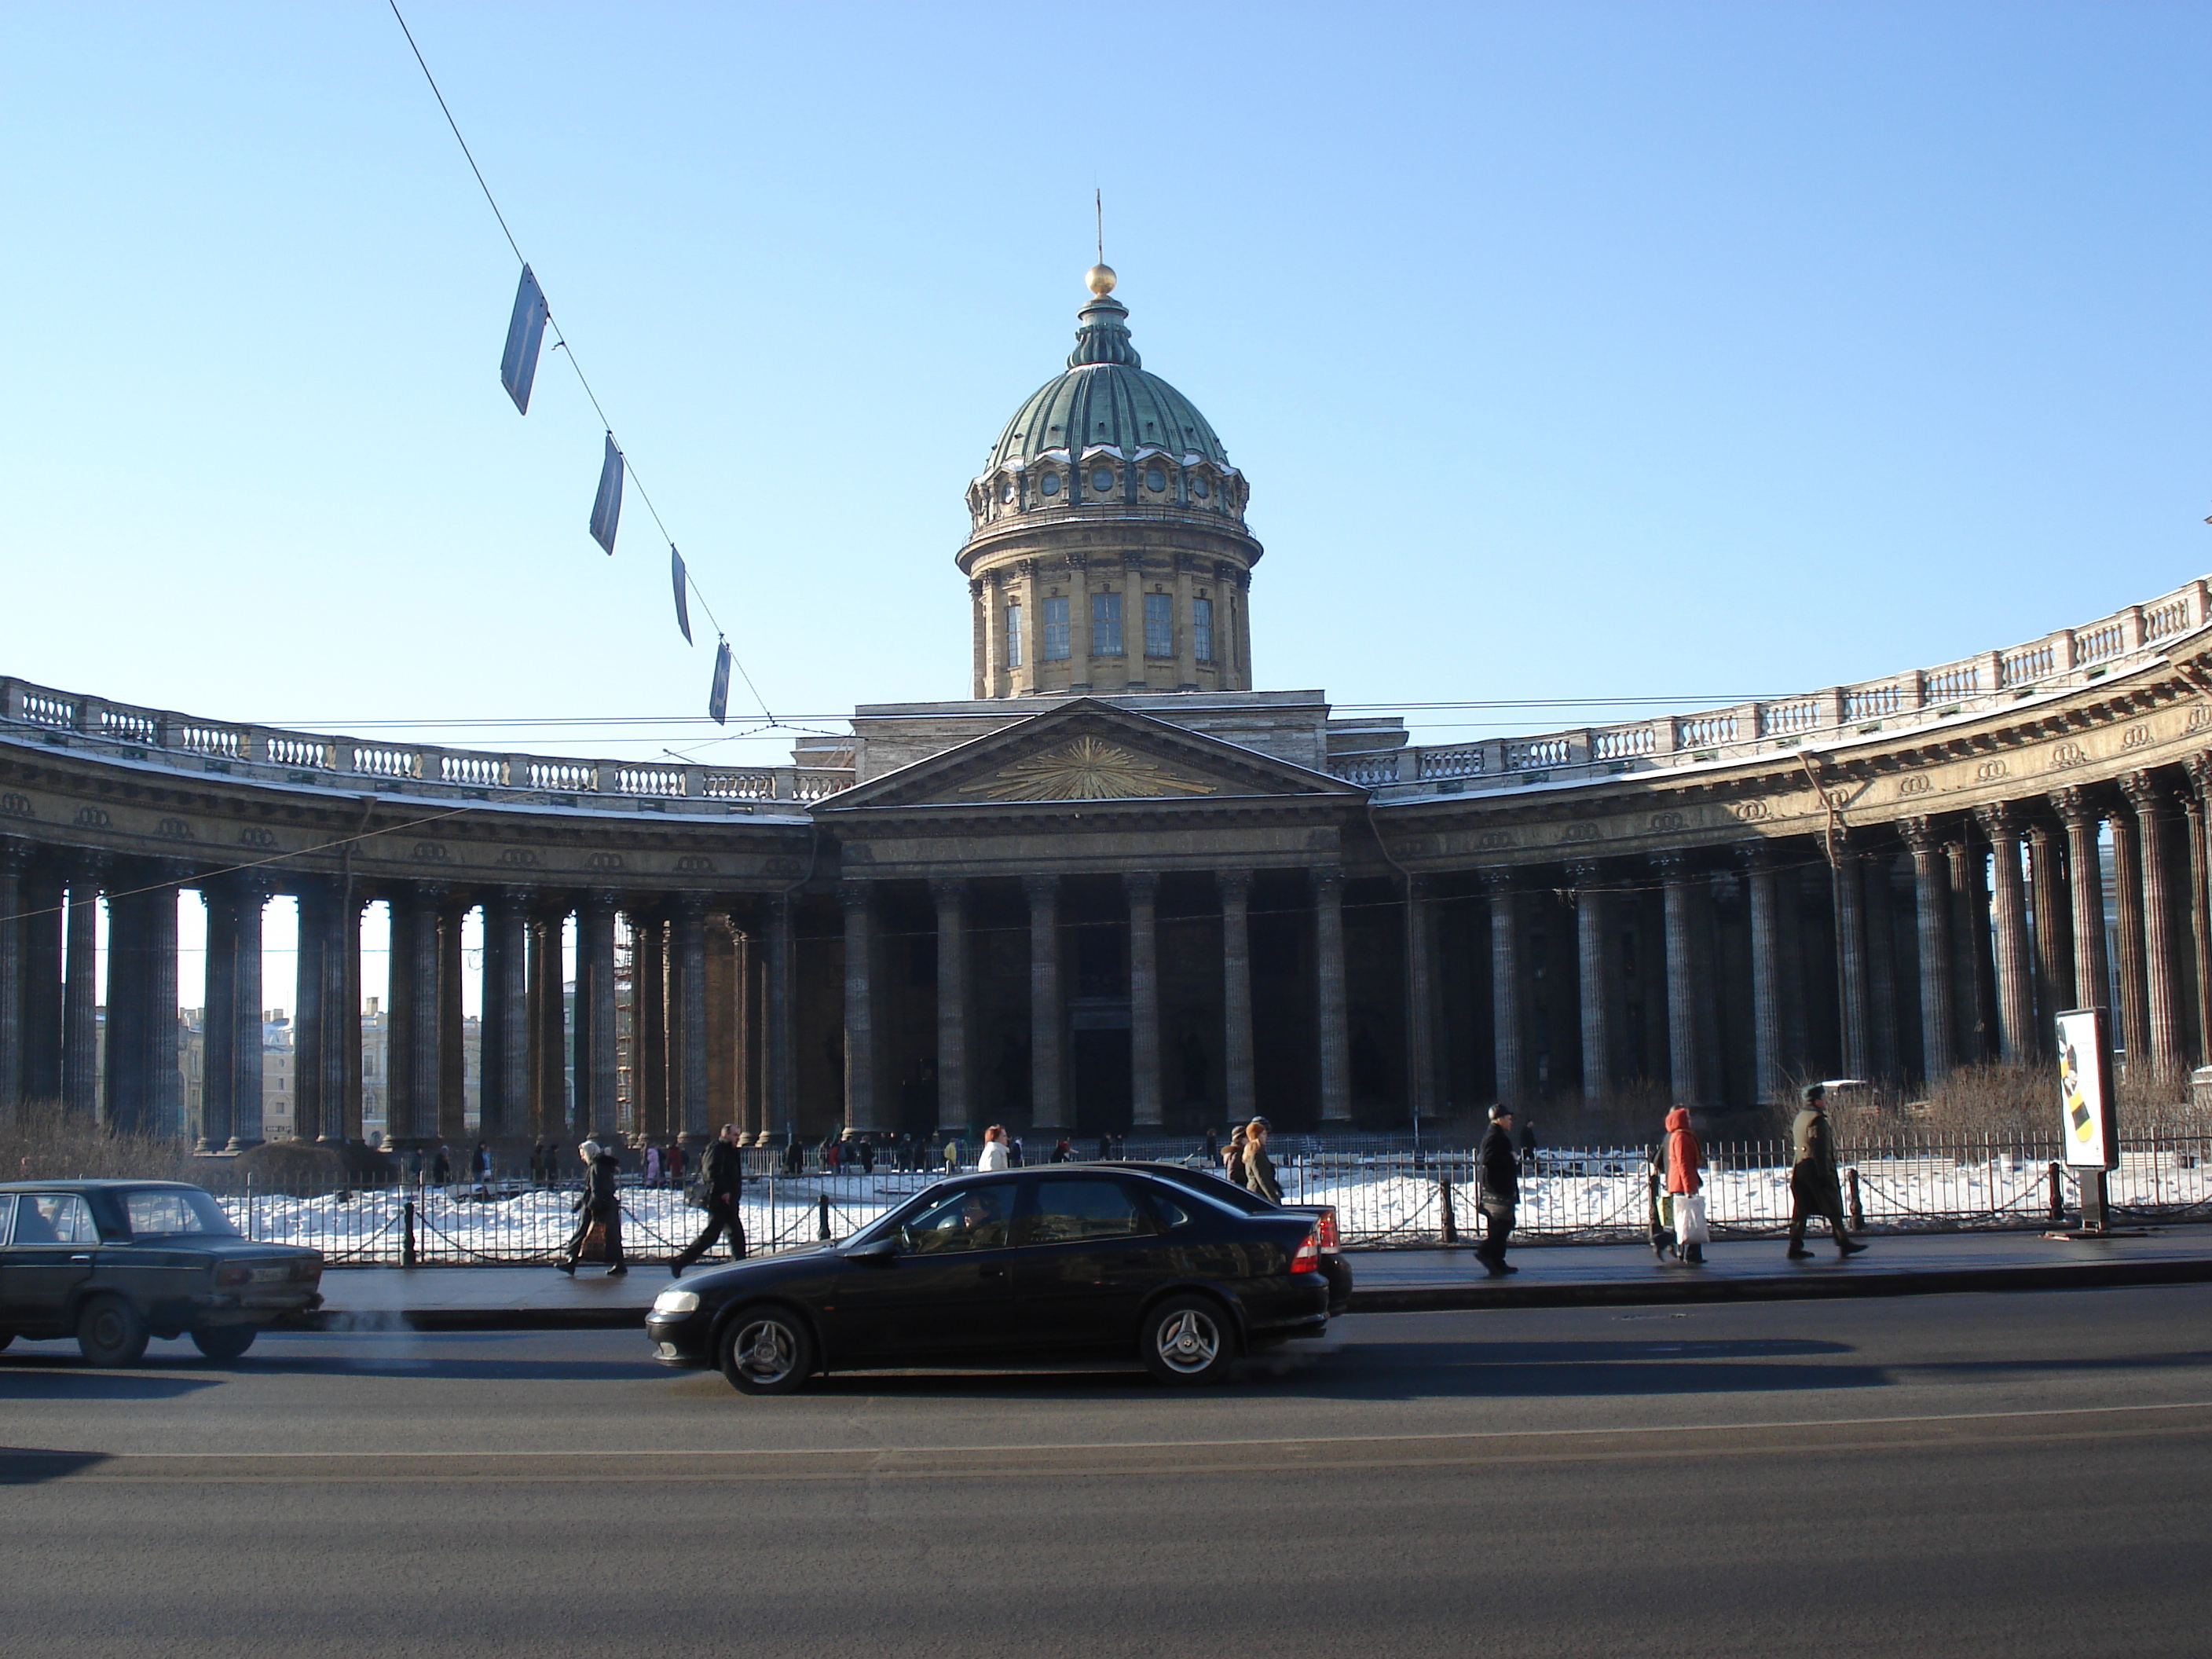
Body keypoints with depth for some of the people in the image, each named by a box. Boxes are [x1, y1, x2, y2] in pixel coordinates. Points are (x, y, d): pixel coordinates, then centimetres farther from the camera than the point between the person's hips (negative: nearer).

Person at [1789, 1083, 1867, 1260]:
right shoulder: (1817, 1120, -13)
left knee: (1801, 1210, 7)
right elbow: (1819, 1149, -20)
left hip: (1799, 1168, 9)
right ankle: (1844, 1243, 5)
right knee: (1833, 1208, 0)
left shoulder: (1799, 1118, 16)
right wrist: (1824, 1174, -21)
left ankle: (1795, 1247, 3)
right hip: (1815, 1168, -9)